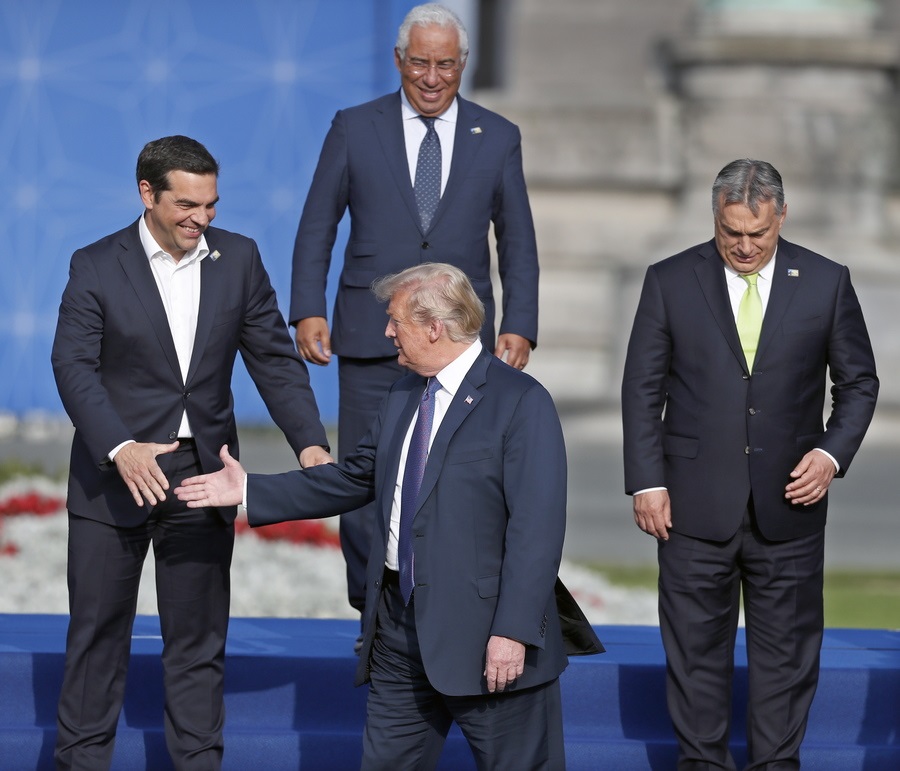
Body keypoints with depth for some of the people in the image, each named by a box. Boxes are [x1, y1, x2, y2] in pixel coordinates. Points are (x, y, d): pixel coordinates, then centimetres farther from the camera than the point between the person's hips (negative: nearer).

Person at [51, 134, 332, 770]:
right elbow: (74, 366, -14)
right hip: (114, 475, -2)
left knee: (199, 635, 9)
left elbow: (274, 357, 4)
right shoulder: (96, 267, -6)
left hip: (202, 477, 2)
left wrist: (309, 442, -10)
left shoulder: (239, 259, 3)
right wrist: (121, 448, -29)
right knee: (98, 627, 6)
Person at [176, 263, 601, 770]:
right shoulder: (405, 397, 14)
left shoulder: (522, 403, -12)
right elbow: (354, 480, 23)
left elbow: (536, 528, -18)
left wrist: (513, 631, -23)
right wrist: (250, 491, 20)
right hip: (399, 626, 8)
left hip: (483, 631, -8)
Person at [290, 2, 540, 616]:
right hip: (372, 339, 0)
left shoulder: (498, 138, 8)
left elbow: (518, 243, 10)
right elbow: (317, 226, 7)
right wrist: (308, 311, -4)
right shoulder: (354, 129, 5)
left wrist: (520, 327, -1)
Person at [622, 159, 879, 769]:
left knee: (786, 645, 6)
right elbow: (642, 390, 3)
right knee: (696, 644, 5)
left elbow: (858, 382, 9)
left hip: (788, 501, 0)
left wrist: (833, 453, -7)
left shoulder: (826, 283, 1)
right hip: (696, 505, 0)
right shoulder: (671, 282, 0)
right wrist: (646, 482, -4)